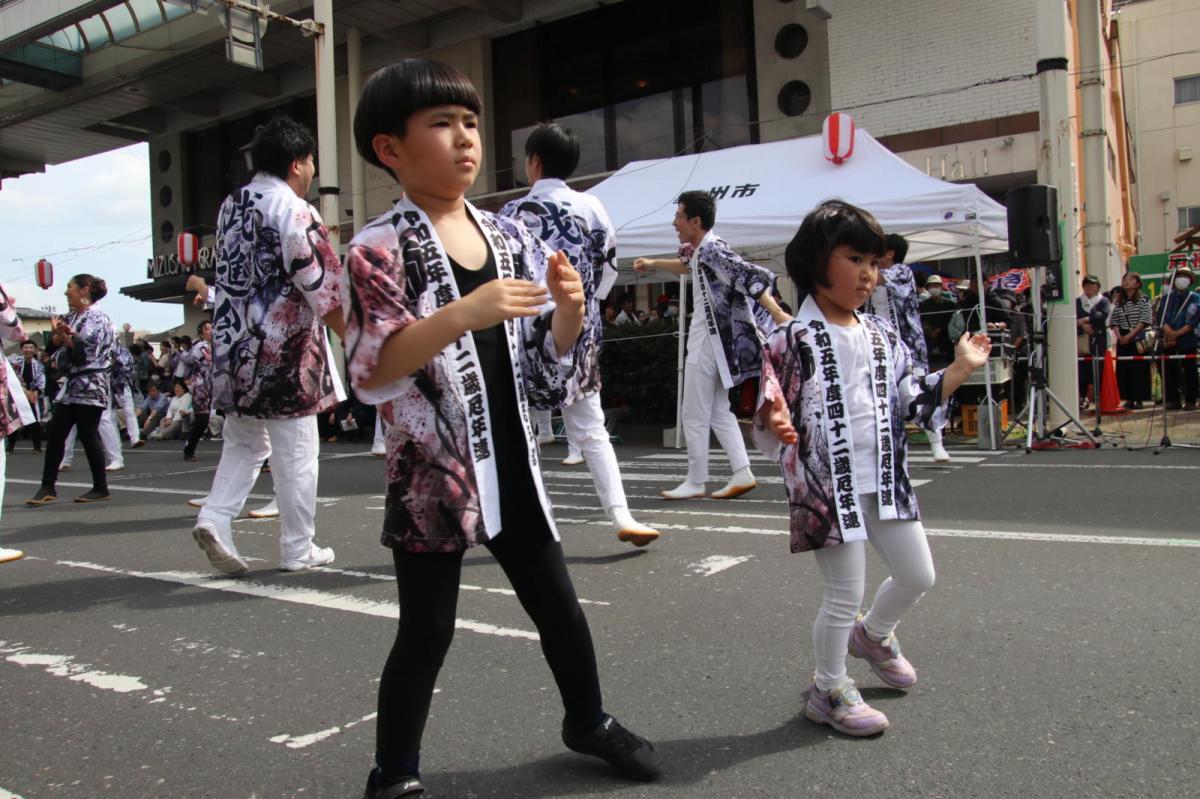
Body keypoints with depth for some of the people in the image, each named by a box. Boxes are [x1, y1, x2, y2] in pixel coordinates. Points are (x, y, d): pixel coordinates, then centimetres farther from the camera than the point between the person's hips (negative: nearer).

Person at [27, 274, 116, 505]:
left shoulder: (98, 318, -7)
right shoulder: (70, 318, 15)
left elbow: (87, 352, -14)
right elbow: (62, 353, 15)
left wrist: (64, 335, -13)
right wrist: (59, 333, -1)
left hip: (90, 385, -8)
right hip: (72, 383, 8)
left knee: (88, 434, -4)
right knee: (54, 432, 3)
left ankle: (101, 488, 6)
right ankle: (48, 487, 8)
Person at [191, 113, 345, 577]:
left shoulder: (230, 206, 11)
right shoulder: (295, 212, -13)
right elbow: (325, 290, -15)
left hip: (233, 347, 7)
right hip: (285, 351, -7)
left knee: (243, 444, 19)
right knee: (296, 453, 3)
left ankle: (216, 517, 2)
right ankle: (298, 550, 12)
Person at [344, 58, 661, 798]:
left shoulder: (511, 237, 5)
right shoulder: (380, 249, -11)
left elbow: (548, 365, 9)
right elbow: (371, 374, -22)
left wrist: (568, 314, -12)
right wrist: (464, 313, -32)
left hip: (513, 466, 5)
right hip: (432, 473, -5)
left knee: (559, 605, 17)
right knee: (428, 630, 5)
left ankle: (588, 720, 41)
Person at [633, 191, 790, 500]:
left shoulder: (711, 249, -18)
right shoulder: (700, 250, 12)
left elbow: (749, 277, -27)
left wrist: (778, 314, -34)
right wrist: (654, 263, 42)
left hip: (708, 344, -10)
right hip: (707, 342, 10)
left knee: (695, 417, 0)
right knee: (719, 413, 13)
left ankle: (695, 482, 9)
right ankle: (742, 474, 14)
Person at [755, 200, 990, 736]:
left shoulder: (882, 336, 8)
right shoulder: (792, 340, -12)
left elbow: (914, 404, 11)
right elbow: (770, 417, -13)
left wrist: (960, 369, 1)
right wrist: (775, 425, -35)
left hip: (885, 481, 7)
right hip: (827, 487, -7)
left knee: (917, 576, 18)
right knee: (844, 597, 3)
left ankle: (873, 634, 48)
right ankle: (829, 691, 26)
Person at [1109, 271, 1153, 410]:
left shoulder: (1143, 300, -1)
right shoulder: (1118, 302, 12)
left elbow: (1144, 321, -9)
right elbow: (1114, 322, 8)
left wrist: (1130, 335, -16)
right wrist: (1119, 336, -8)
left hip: (1138, 338, -4)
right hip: (1122, 340, 4)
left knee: (1139, 369, -3)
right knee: (1123, 369, 2)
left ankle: (1139, 399, 3)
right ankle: (1129, 399, 8)